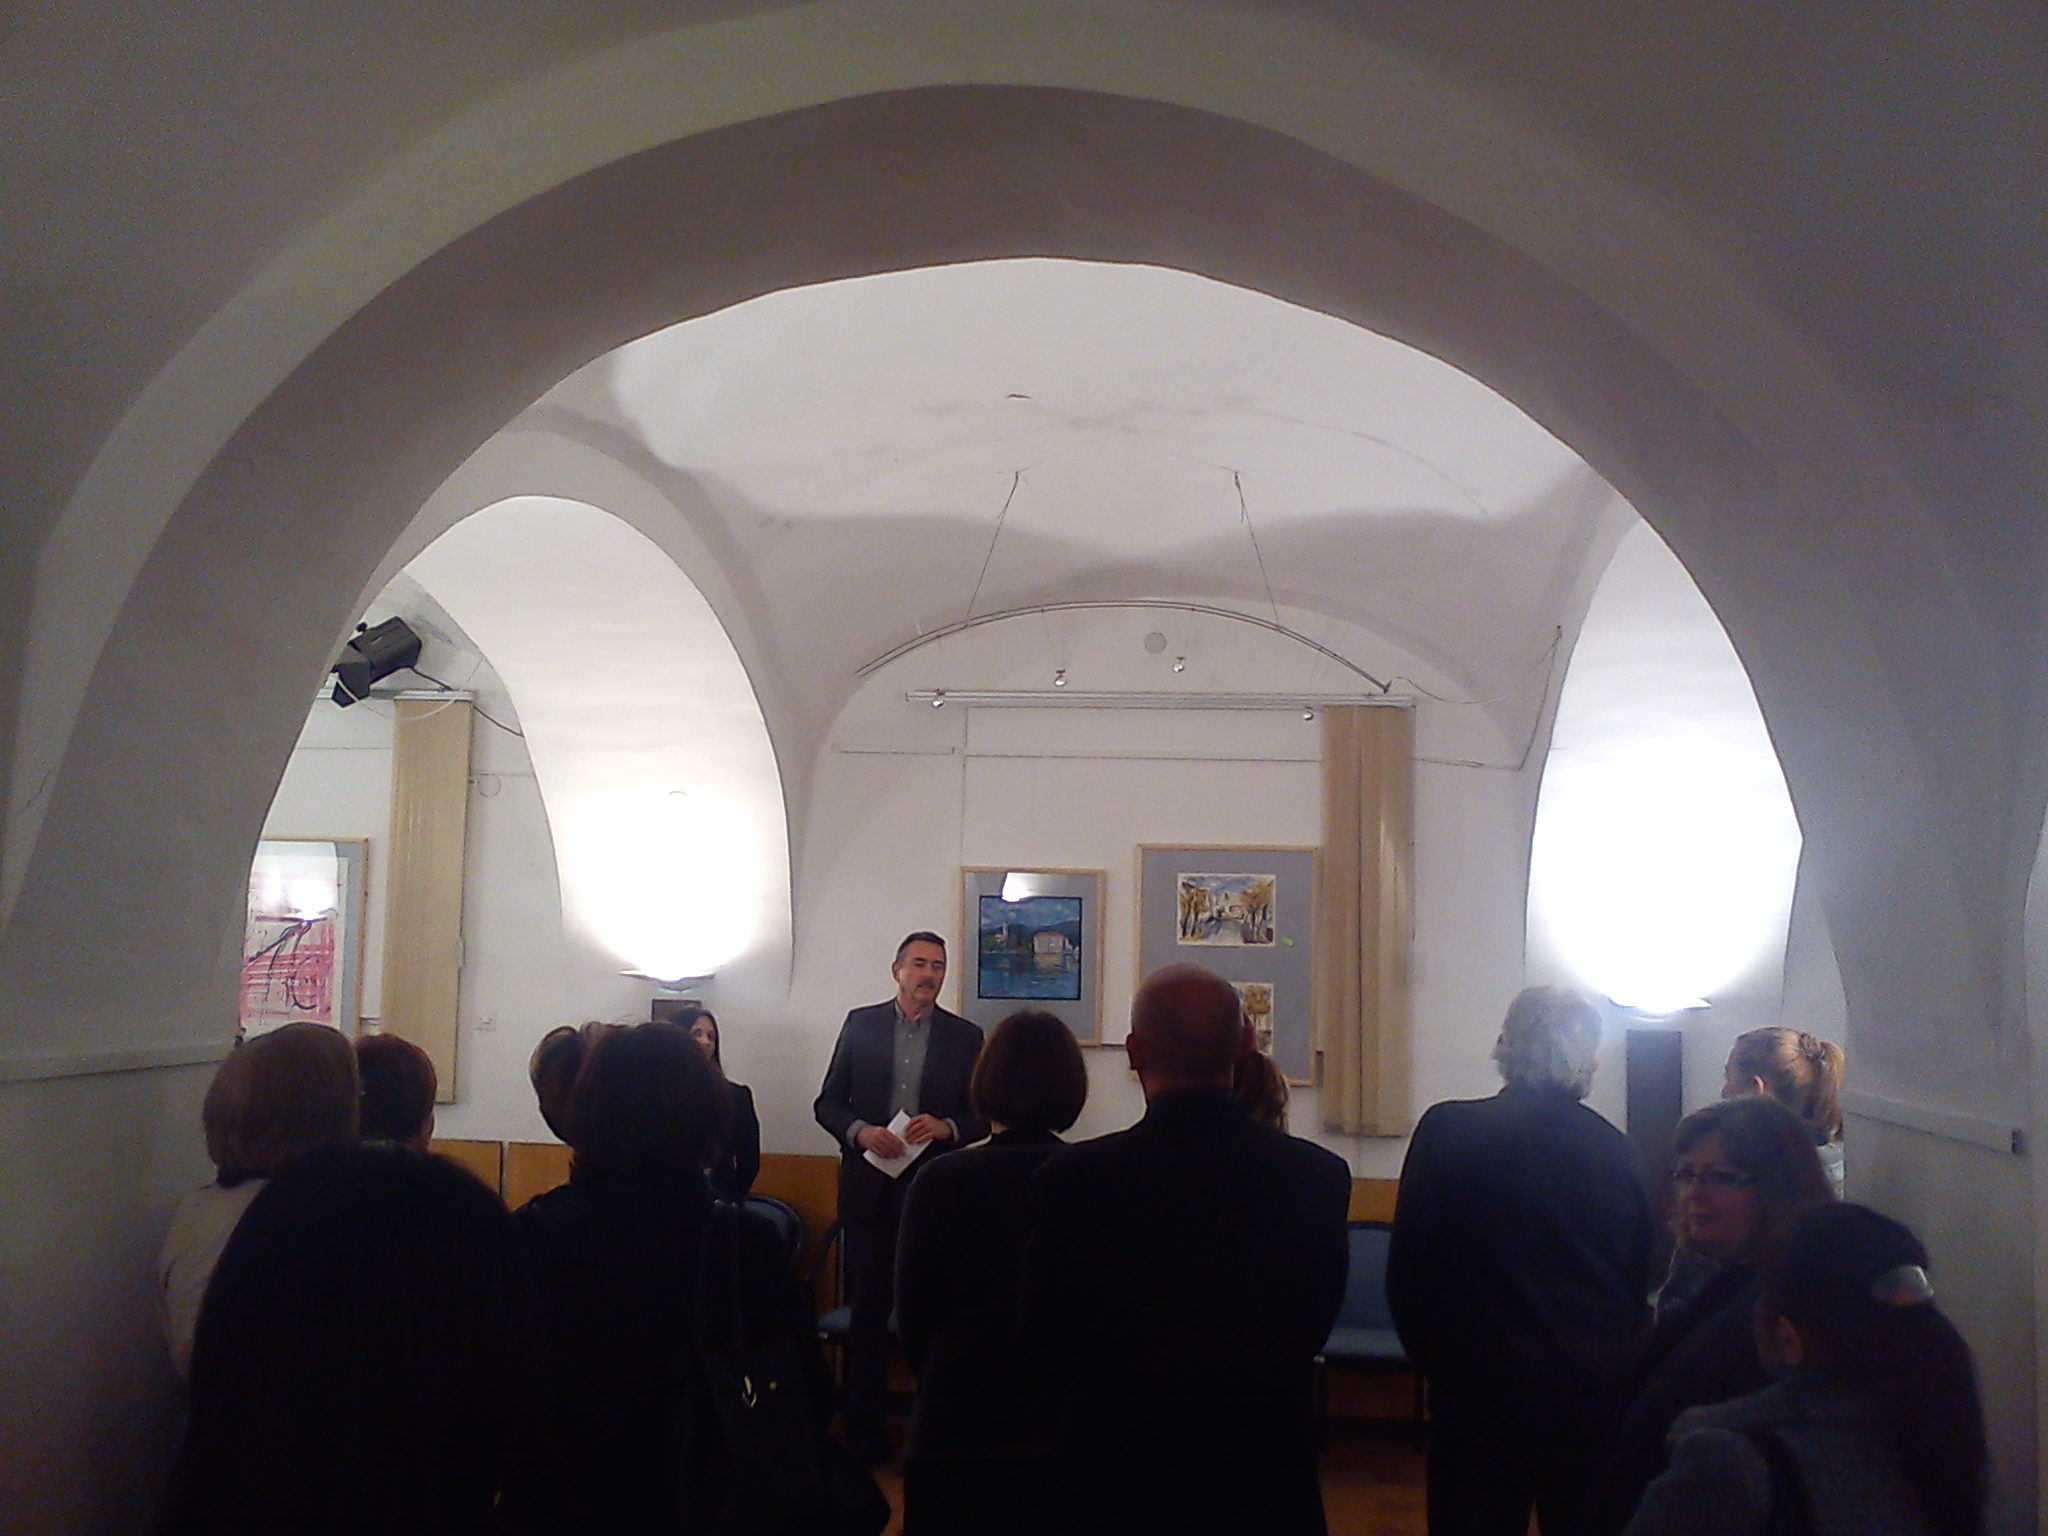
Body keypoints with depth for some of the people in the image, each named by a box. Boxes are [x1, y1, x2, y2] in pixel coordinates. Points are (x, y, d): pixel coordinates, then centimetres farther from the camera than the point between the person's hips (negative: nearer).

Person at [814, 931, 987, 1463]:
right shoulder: (860, 1024, 5)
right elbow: (827, 1103, 6)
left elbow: (983, 1116, 6)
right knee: (867, 1312, 7)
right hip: (869, 1188, 1)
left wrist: (947, 1127, -14)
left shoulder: (965, 1036, 4)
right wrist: (860, 1131, -13)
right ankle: (864, 1433, 18)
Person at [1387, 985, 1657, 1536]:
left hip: (1479, 1391, -3)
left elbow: (1406, 1269, -7)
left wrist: (1433, 1358, 8)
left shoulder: (1447, 1130, -12)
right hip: (1595, 1394, 3)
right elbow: (1639, 1286, 7)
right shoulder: (1619, 1151, -4)